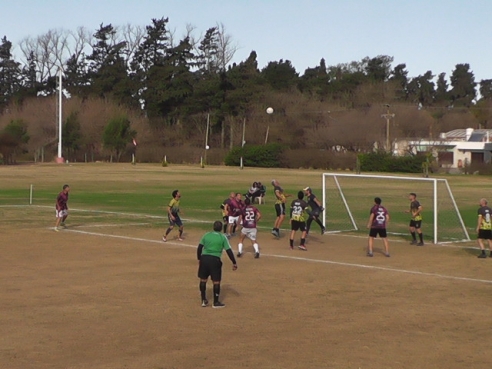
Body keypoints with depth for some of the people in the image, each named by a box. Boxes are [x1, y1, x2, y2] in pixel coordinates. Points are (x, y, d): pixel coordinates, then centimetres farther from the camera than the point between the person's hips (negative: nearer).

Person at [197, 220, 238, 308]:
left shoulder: (206, 235, 8)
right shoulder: (223, 237, 0)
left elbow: (199, 248, 8)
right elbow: (229, 251, -4)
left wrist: (199, 259, 20)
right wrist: (234, 263, 2)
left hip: (204, 258, 3)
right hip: (215, 260, -3)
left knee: (203, 279, 15)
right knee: (216, 281, 7)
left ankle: (204, 301, 22)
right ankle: (216, 302, 12)